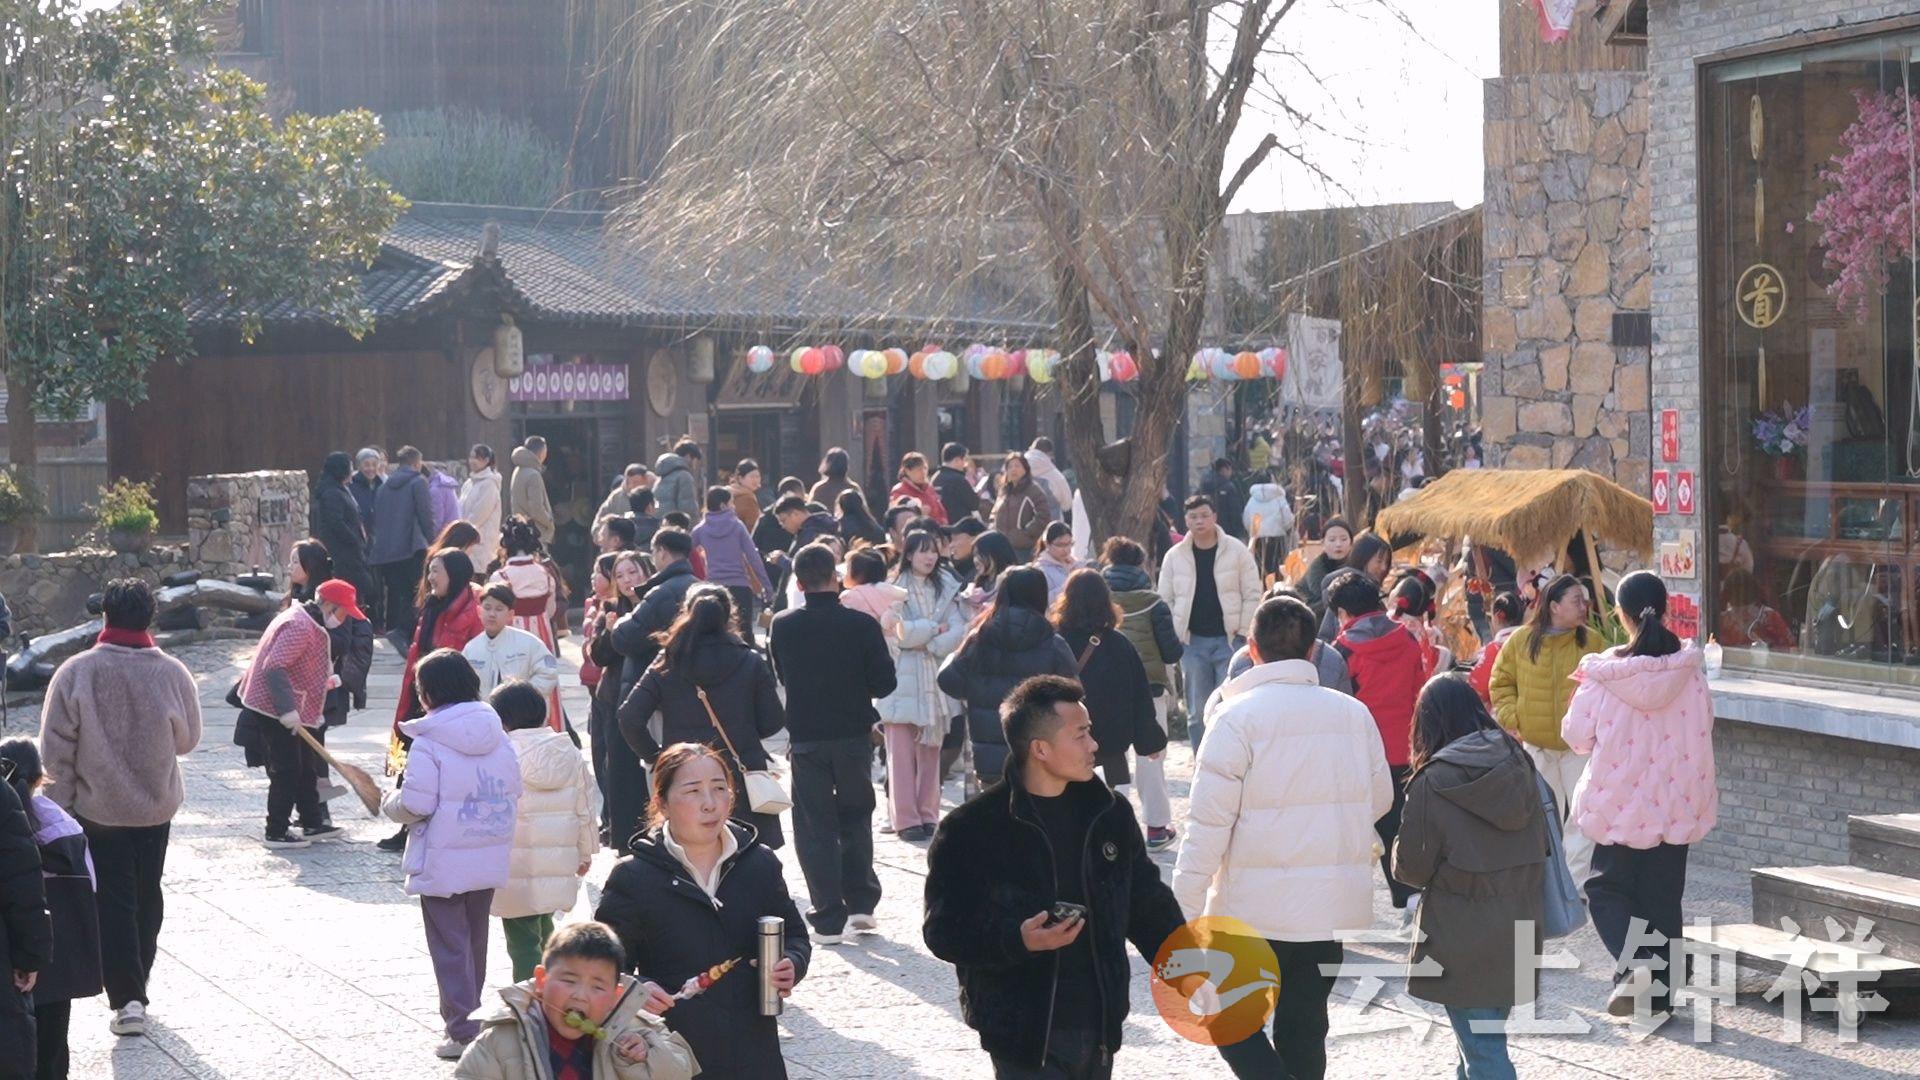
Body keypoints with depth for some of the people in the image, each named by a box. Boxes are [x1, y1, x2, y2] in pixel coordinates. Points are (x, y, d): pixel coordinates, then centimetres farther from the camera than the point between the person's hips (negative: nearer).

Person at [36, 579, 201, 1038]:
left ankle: (127, 998, -5)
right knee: (146, 896, 18)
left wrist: (61, 805, 0)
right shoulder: (172, 673, -11)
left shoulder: (77, 672, -14)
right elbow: (188, 739, 2)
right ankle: (135, 987, 30)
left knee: (113, 901, 4)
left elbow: (57, 747, -10)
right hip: (157, 806, 2)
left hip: (98, 808, -2)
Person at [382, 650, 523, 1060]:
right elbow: (514, 796, 5)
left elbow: (415, 804, -19)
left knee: (450, 947, 1)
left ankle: (463, 1031, -2)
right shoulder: (498, 737, 2)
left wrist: (389, 803, 1)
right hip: (489, 861, 6)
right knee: (475, 942, 20)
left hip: (443, 864, -6)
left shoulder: (429, 744, -17)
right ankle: (469, 1017, 32)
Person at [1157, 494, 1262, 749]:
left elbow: (1252, 595, 0)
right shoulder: (1175, 556, 5)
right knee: (1197, 711, 5)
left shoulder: (1237, 551, -2)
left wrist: (1243, 633, -7)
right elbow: (1166, 600, 9)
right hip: (1192, 642, 2)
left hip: (1228, 640, -2)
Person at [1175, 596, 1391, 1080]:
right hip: (1335, 903, 5)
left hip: (1257, 907, -5)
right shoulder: (1353, 713, 2)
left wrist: (1184, 908, -10)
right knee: (1303, 1028, 15)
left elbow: (1208, 822, -15)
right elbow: (1380, 798, 14)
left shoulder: (1238, 716, -13)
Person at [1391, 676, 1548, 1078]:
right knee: (1487, 1038, 21)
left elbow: (1411, 868, -9)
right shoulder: (1518, 766, 2)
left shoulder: (1432, 782, -14)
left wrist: (1399, 848, 12)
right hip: (1517, 934, 6)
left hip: (1462, 943, -6)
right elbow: (1541, 846, 10)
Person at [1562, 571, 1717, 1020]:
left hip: (1618, 805, -2)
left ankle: (1633, 961, -12)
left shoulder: (1602, 675, -14)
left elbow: (1577, 737, -6)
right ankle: (1660, 991, 16)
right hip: (1675, 806, 2)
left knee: (1608, 888, 13)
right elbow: (1703, 733, 3)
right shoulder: (1688, 672, -7)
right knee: (1663, 895, 13)